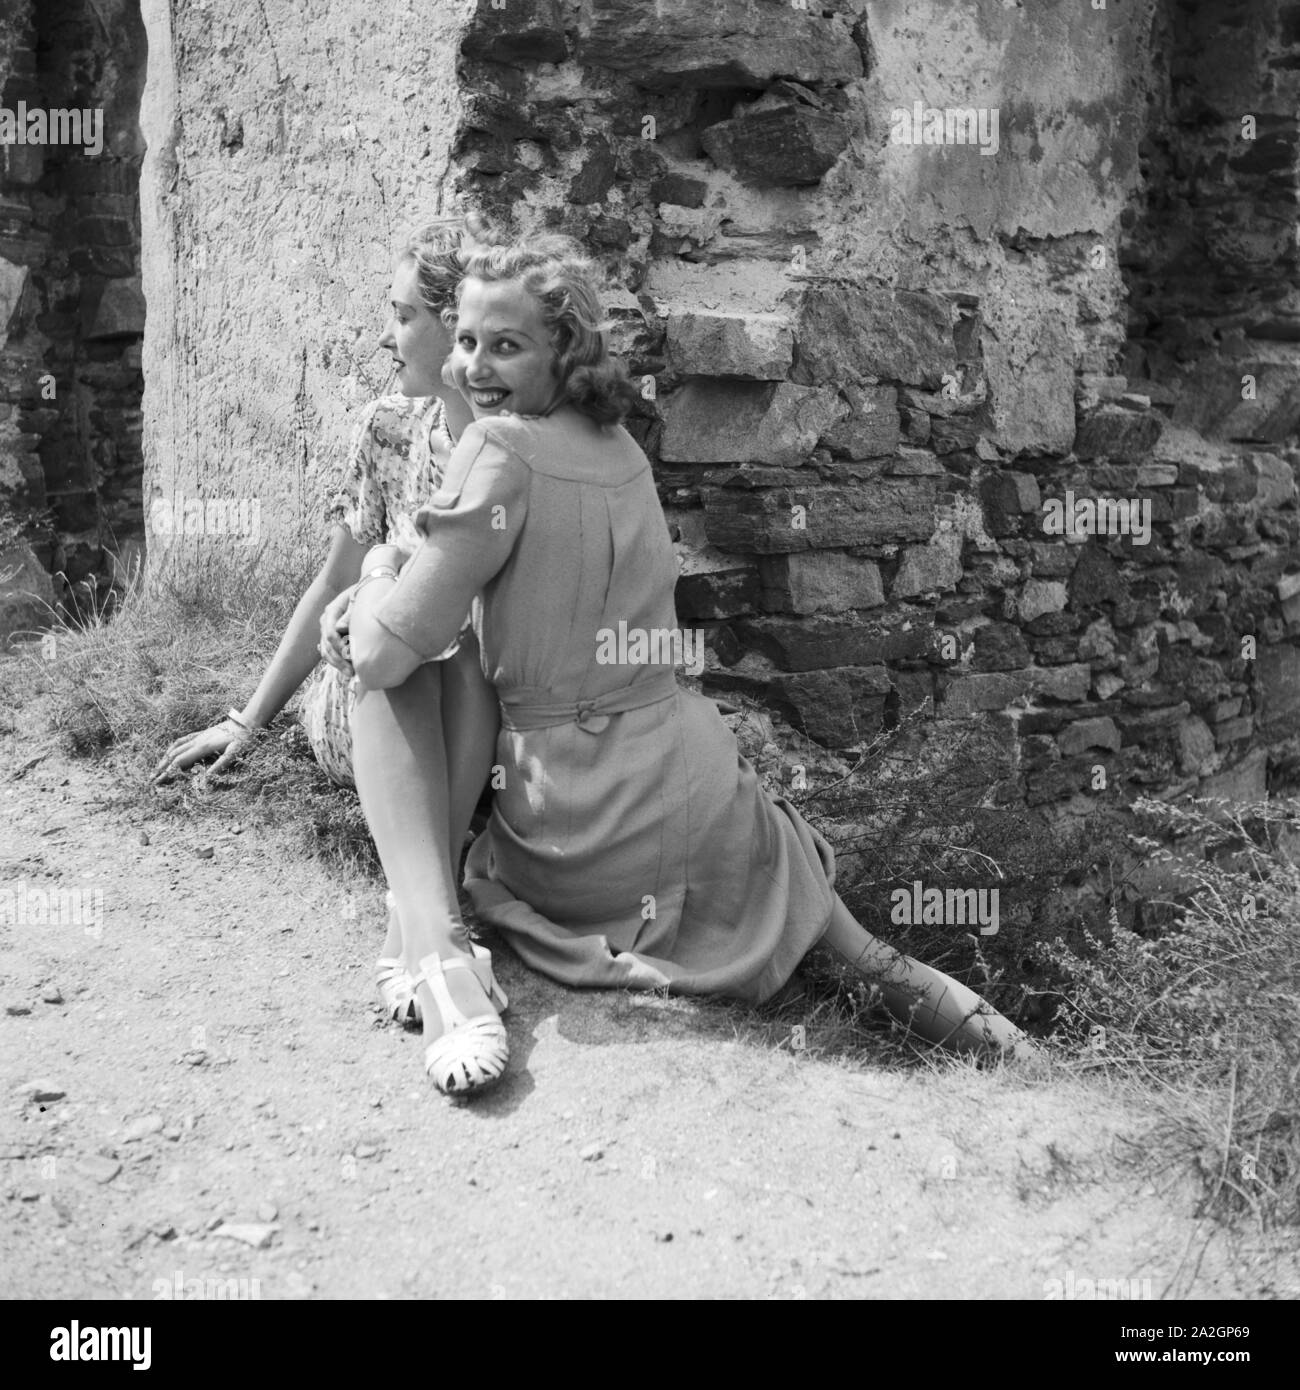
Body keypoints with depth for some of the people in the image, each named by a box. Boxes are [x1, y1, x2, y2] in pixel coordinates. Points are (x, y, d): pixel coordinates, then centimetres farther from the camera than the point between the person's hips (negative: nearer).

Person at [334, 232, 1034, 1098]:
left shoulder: (500, 450, -16)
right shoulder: (621, 447, 7)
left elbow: (385, 655, -15)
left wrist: (380, 568, 7)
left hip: (581, 833, -6)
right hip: (701, 799, 6)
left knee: (385, 681, 6)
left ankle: (442, 955, -11)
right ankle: (883, 964, 15)